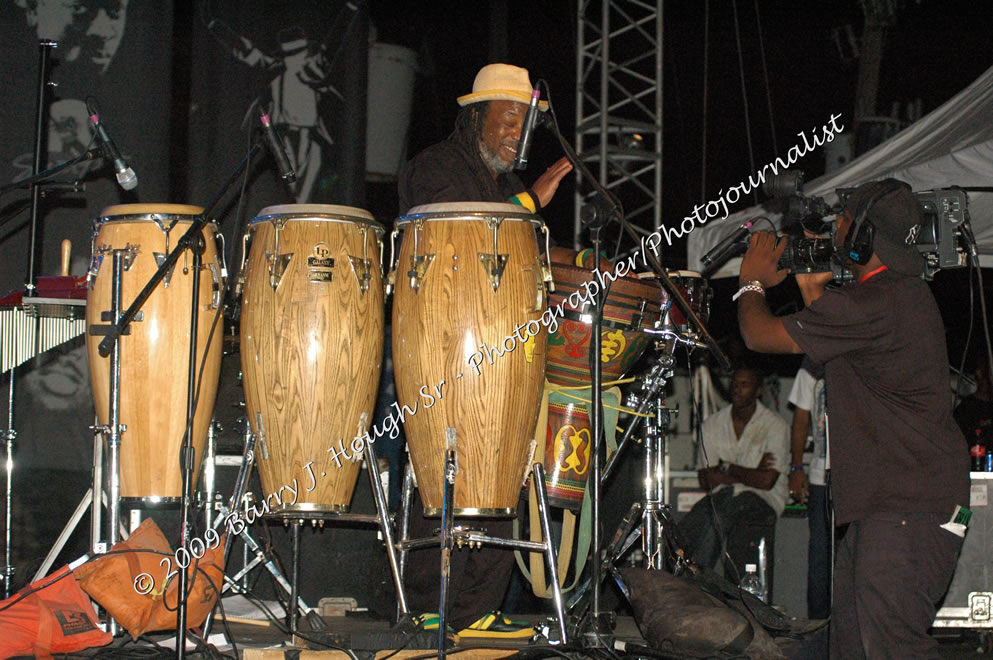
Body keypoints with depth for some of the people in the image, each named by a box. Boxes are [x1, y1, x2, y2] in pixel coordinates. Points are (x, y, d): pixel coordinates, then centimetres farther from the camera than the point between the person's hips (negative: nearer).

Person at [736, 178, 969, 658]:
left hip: (909, 510, -11)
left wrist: (752, 281, 9)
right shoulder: (905, 294, 15)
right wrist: (812, 289, 27)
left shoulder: (878, 303, -19)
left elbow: (760, 336, -10)